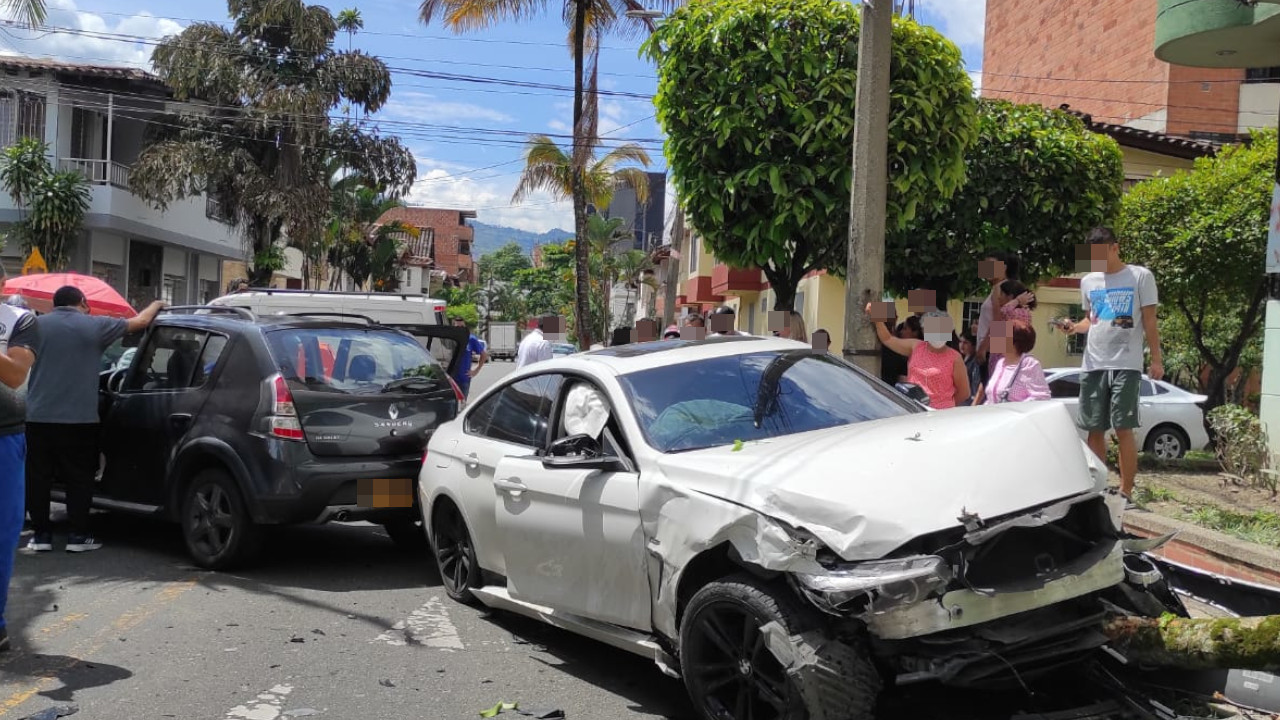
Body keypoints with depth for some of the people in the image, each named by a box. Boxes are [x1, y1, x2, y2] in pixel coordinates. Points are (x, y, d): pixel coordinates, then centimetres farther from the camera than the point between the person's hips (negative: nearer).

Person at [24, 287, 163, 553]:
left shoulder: (37, 324, 6)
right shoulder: (95, 325, 0)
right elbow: (140, 321, 10)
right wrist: (157, 305, 29)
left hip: (38, 416, 2)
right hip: (79, 418, -2)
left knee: (37, 478, 10)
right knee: (79, 479, 6)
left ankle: (41, 535, 13)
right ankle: (78, 536, 7)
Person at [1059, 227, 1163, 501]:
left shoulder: (1140, 277, 0)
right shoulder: (1088, 281, 13)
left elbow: (1149, 322, 0)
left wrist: (1156, 359, -6)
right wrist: (1075, 327, 2)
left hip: (1126, 365, -5)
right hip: (1093, 365, 5)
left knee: (1123, 430, -8)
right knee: (1094, 430, 7)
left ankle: (1125, 491, -3)